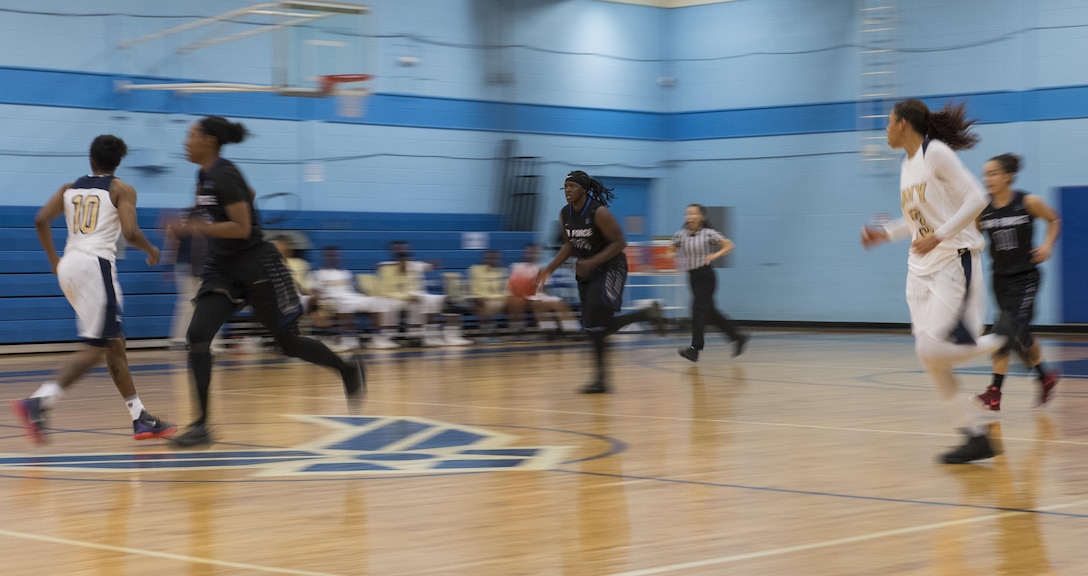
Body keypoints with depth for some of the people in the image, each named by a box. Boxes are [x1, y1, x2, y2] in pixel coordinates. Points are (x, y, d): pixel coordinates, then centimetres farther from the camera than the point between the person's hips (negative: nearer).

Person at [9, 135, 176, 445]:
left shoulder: (70, 188, 17)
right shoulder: (121, 190, 3)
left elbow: (41, 219, 4)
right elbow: (130, 232, -11)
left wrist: (53, 259, 15)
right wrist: (151, 250, 9)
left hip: (69, 265, 7)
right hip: (96, 264, -7)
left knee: (114, 343, 14)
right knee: (93, 348, -9)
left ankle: (141, 419, 18)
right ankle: (39, 402, -27)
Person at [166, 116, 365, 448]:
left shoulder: (224, 175, -19)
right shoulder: (205, 175, 8)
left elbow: (242, 228, -24)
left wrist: (193, 227, -25)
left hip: (255, 265, -8)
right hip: (223, 268, 8)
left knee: (287, 342, 5)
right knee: (197, 336, -10)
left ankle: (348, 368, 32)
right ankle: (201, 425, -9)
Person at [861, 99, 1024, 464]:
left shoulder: (936, 152, -11)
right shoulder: (907, 165, 15)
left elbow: (976, 198, -18)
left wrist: (938, 236, -22)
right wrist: (886, 233, 16)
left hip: (953, 264, -9)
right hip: (922, 270, 9)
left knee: (932, 349, -18)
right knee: (932, 359, 1)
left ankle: (1002, 337, 7)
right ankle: (976, 437, 6)